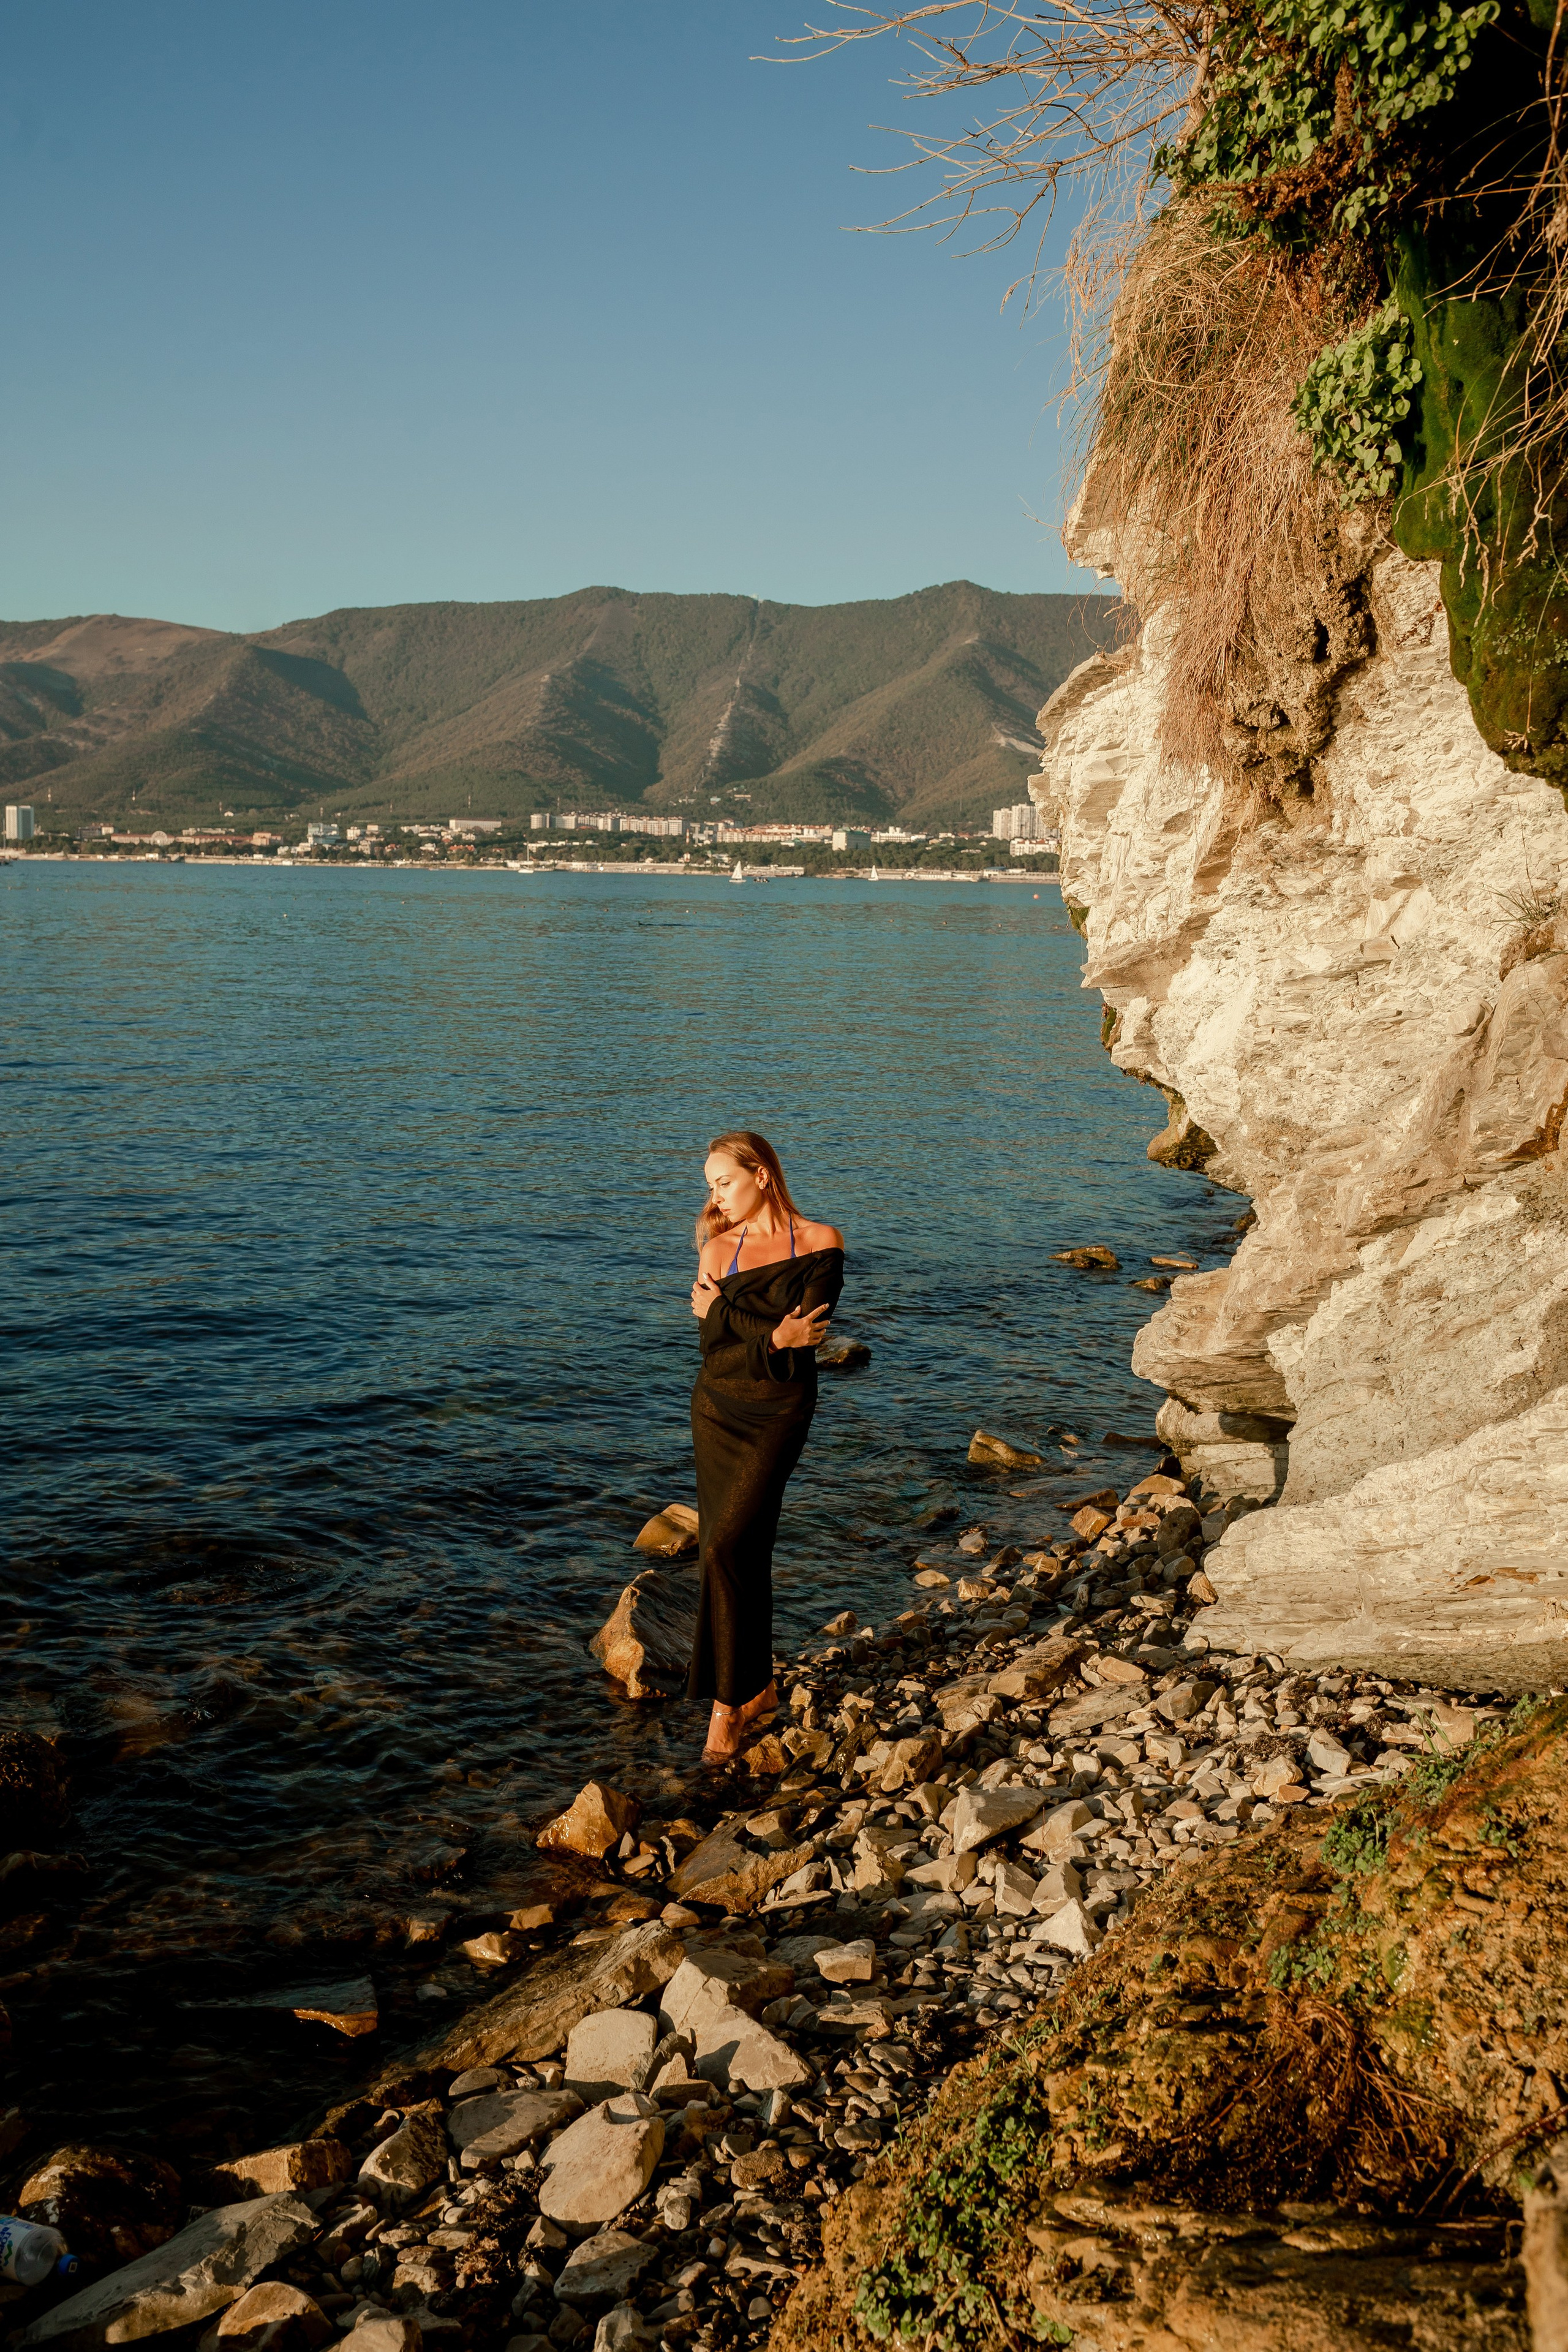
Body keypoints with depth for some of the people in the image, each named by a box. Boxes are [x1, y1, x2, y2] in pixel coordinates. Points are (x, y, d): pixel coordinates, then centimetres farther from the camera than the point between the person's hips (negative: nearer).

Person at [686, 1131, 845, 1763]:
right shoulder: (718, 1246, 4)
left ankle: (728, 1701, -5)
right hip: (717, 1408, 4)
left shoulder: (820, 1241, -4)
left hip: (779, 1410, -4)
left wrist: (724, 1311, -12)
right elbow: (712, 1340, -8)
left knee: (725, 1546, -14)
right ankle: (757, 1687, 22)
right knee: (743, 1551, 8)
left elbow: (805, 1336, -15)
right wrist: (776, 1334, -18)